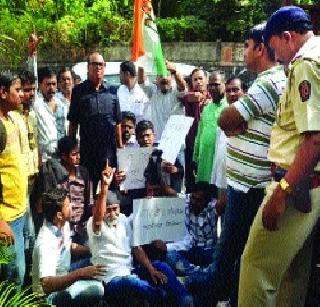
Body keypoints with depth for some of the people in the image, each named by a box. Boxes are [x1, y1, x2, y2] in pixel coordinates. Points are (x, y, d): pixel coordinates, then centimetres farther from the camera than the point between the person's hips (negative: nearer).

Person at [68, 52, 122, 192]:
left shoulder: (111, 91, 9)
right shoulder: (79, 91, 3)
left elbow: (118, 122, 11)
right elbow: (73, 123, 3)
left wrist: (120, 145, 8)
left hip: (109, 146, 2)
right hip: (87, 148, -2)